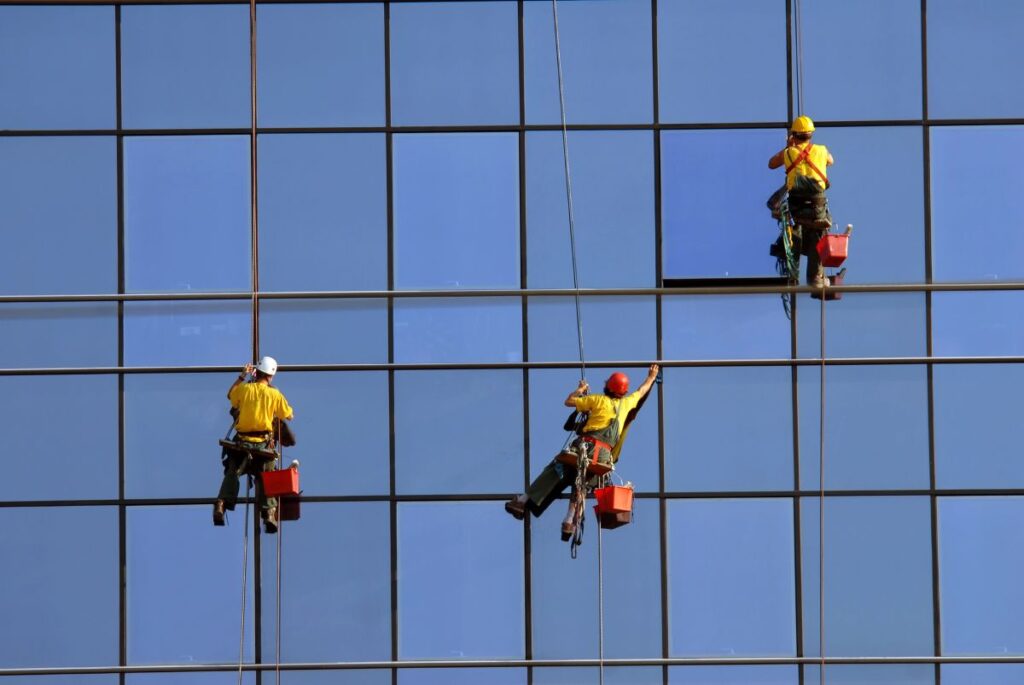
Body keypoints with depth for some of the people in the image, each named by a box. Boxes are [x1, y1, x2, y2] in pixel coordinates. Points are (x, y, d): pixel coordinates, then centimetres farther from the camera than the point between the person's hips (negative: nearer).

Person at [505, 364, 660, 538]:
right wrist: (651, 378, 52)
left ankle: (524, 501, -12)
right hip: (605, 455, 4)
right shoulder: (627, 403, 13)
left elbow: (569, 401, 11)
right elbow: (641, 392, 35)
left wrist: (580, 389, 29)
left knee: (554, 471, -3)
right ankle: (569, 522, 4)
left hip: (587, 444, -4)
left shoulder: (599, 400, 4)